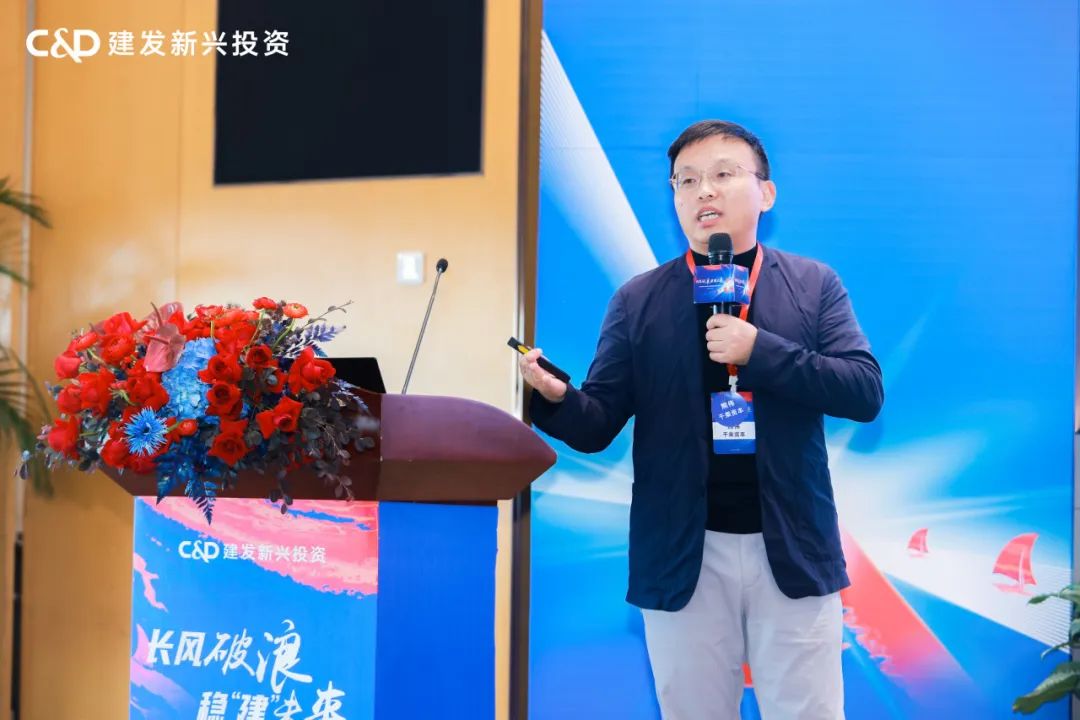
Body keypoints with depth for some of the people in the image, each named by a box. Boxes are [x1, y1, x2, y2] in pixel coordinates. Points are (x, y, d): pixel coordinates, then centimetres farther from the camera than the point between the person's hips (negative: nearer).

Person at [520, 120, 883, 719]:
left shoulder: (815, 285, 3)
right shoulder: (638, 300, 3)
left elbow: (864, 392, -7)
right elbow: (599, 425, 0)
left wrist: (759, 350, -19)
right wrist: (554, 397, -23)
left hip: (791, 549, 0)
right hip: (684, 553, 0)